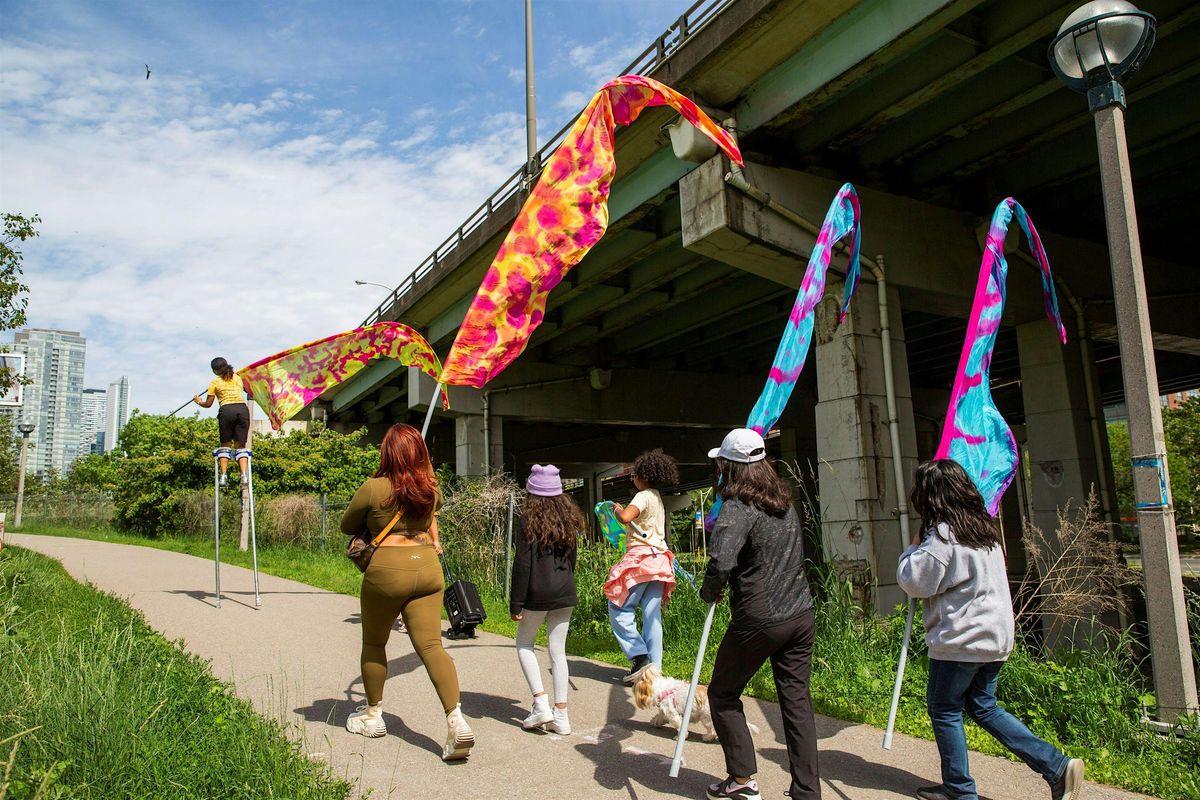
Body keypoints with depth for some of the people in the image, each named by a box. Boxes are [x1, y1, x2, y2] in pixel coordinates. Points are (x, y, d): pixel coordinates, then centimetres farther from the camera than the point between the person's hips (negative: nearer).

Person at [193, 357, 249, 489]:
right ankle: (244, 475, -12)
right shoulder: (237, 378, 19)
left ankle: (223, 476, 2)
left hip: (227, 410, -2)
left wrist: (199, 401, 37)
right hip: (243, 409, 2)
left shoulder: (215, 382, 10)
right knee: (240, 444, 5)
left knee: (225, 443, 11)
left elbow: (208, 404, 16)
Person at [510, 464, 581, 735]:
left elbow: (522, 564, -12)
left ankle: (541, 704, 3)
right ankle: (561, 715, 10)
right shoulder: (568, 521, 8)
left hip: (537, 594, -5)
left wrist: (516, 602, -8)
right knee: (558, 650, 9)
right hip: (564, 594, 5)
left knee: (524, 644, 14)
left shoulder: (527, 521, -9)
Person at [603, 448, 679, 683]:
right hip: (658, 559, 9)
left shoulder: (644, 496, -8)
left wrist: (617, 509, -5)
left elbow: (625, 517, -25)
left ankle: (639, 656, -10)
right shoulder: (658, 498, 20)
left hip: (641, 558, -9)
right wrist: (624, 510, 26)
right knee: (652, 616, 6)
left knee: (619, 608, -2)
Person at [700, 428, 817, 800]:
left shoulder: (738, 508, -16)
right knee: (797, 701, 12)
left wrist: (710, 592, -8)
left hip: (759, 620, -7)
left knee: (722, 694, 13)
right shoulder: (785, 502, 9)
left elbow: (720, 563, -28)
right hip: (800, 613, 7)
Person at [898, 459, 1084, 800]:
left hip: (960, 640, -9)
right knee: (984, 708, 19)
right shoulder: (983, 526, 9)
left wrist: (914, 548, -1)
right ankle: (1057, 765, 12)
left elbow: (916, 583, -16)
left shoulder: (943, 535, -19)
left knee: (944, 711, 7)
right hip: (994, 635, 9)